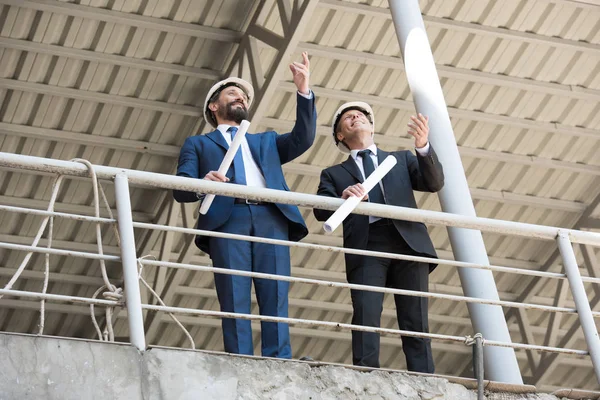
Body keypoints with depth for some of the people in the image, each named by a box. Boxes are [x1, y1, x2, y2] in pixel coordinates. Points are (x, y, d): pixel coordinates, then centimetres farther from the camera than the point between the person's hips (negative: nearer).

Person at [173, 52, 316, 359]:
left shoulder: (266, 141, 35)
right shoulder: (198, 144, 25)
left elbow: (303, 138, 16)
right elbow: (181, 189, 11)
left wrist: (303, 90, 5)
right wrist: (202, 183, -13)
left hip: (271, 220, 3)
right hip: (228, 220, -2)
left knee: (276, 300, -9)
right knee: (235, 301, -12)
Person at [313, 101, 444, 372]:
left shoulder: (401, 160, 27)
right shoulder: (334, 174, 24)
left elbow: (434, 183, 11)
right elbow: (321, 210, 6)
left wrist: (423, 147, -8)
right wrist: (343, 197, -17)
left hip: (408, 242, 1)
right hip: (366, 247, -1)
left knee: (416, 324, -8)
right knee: (365, 318, -18)